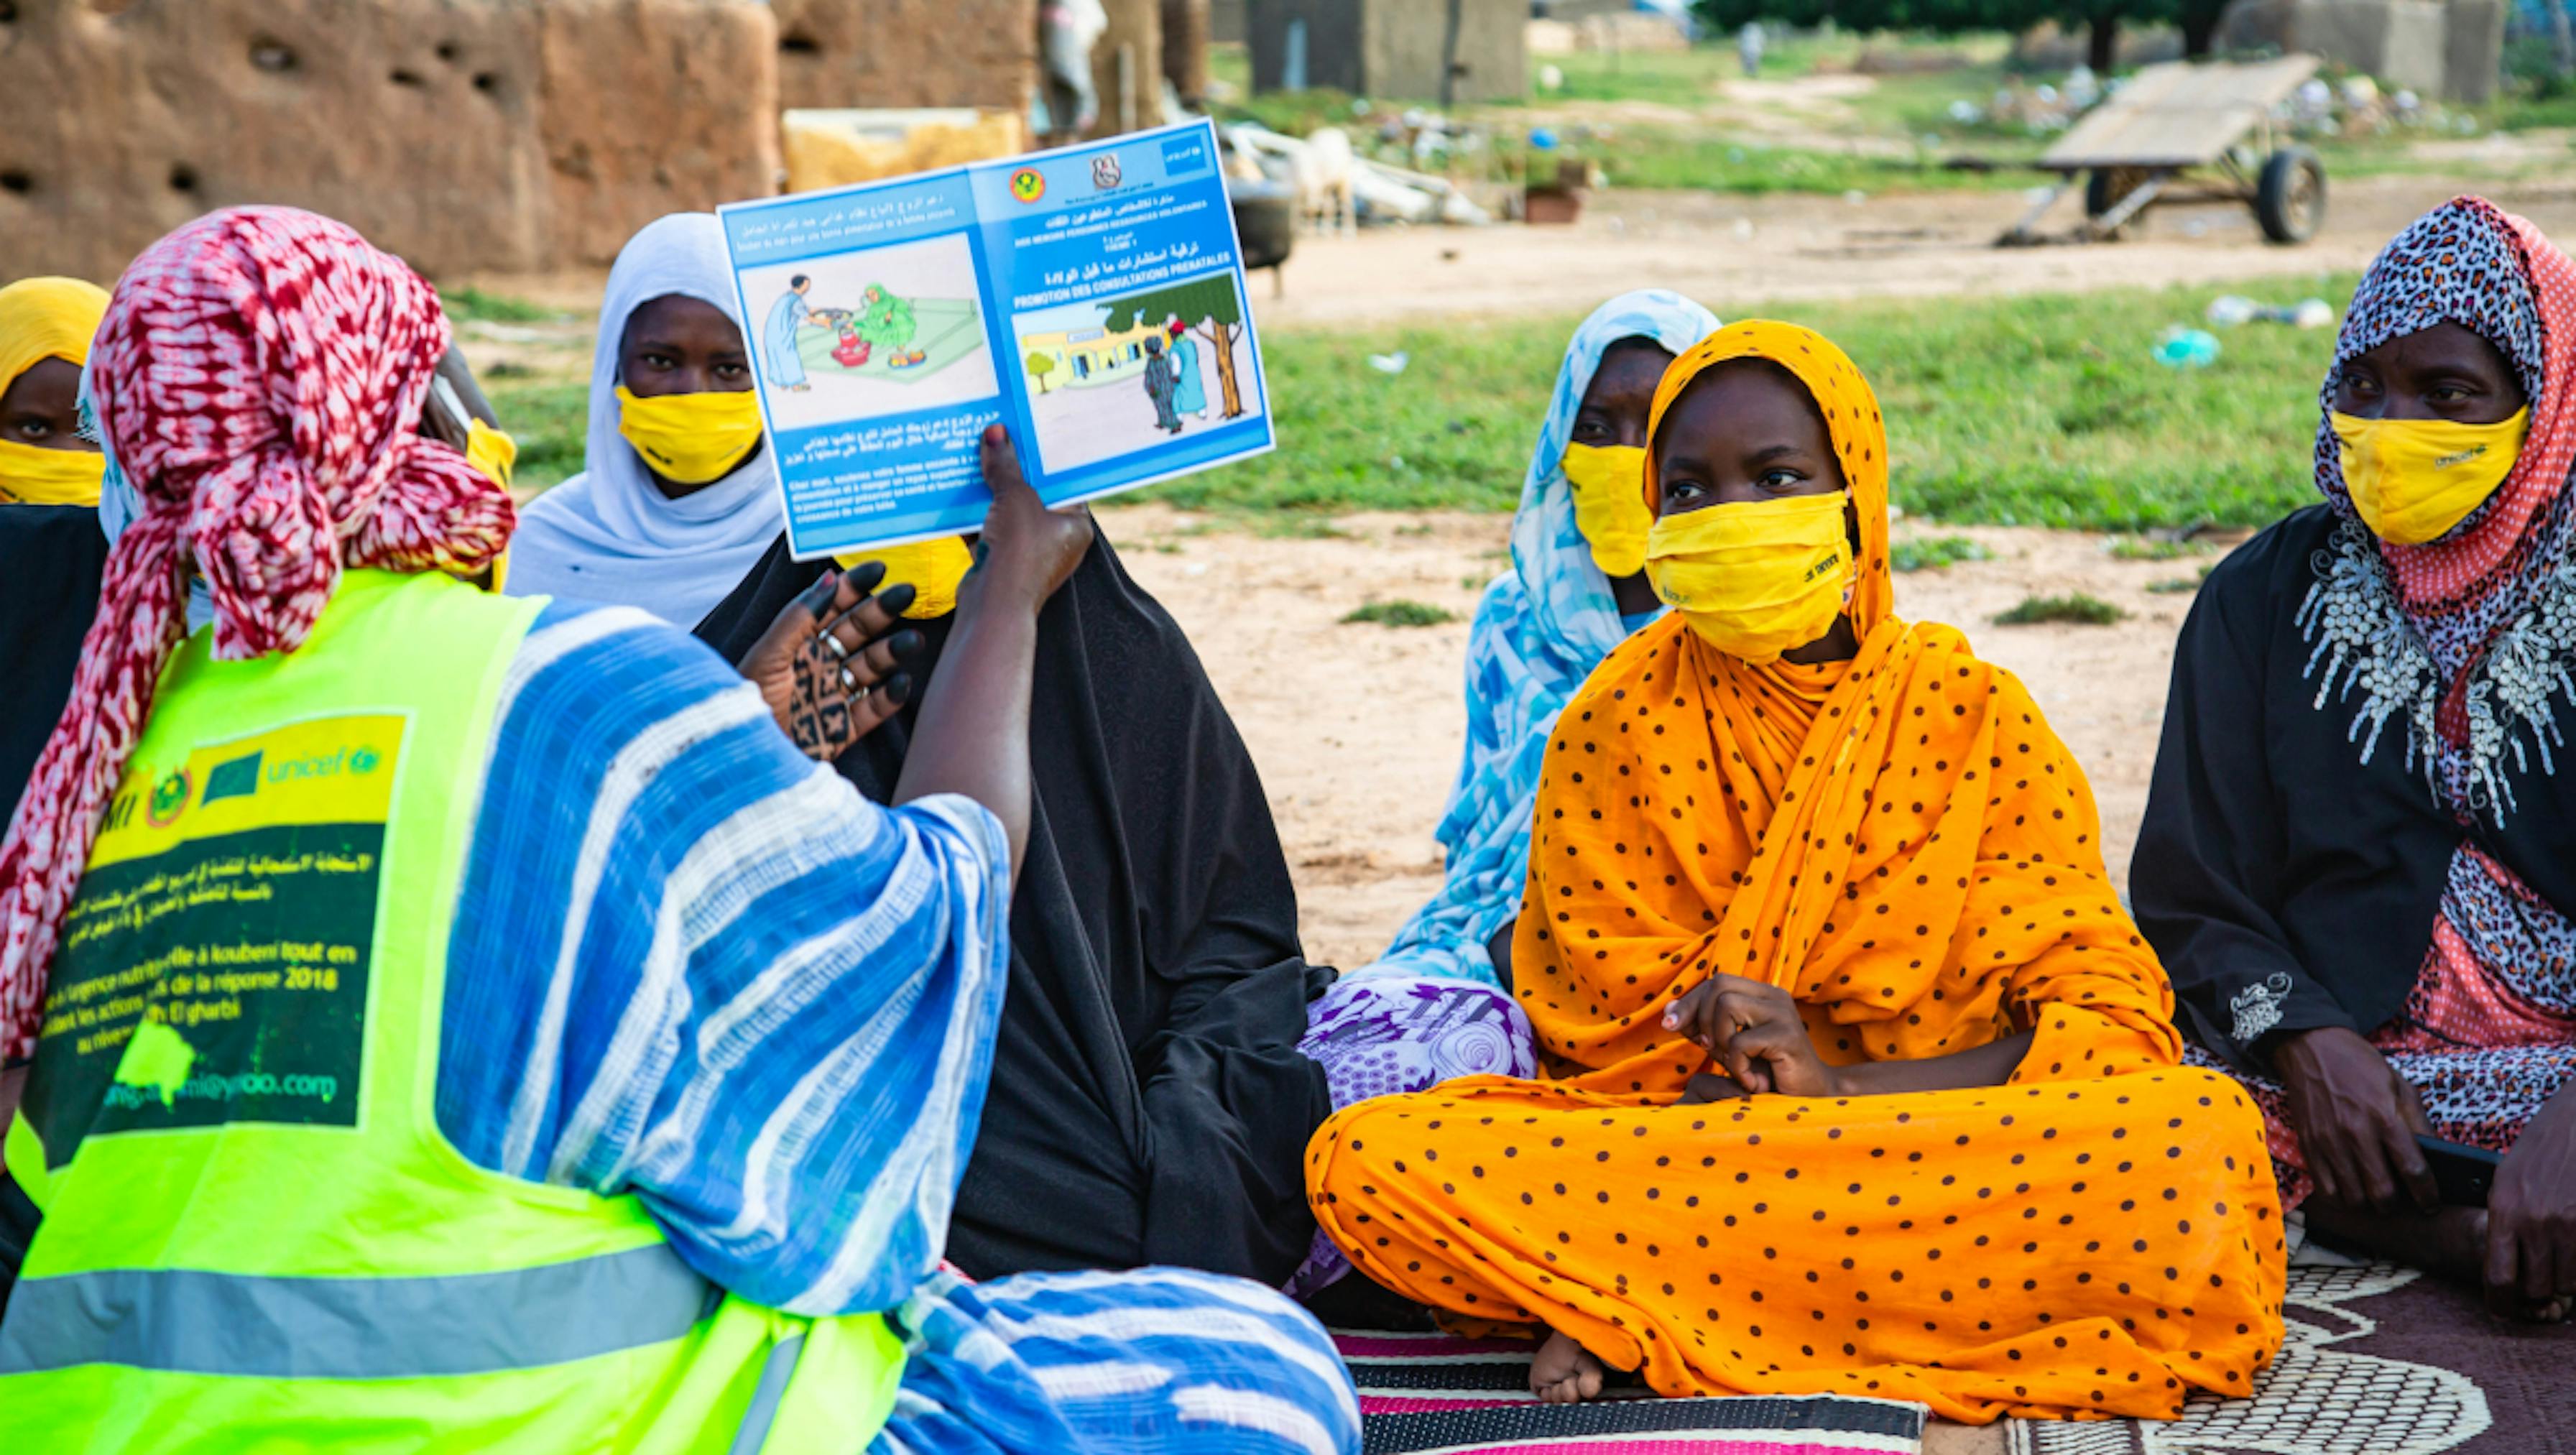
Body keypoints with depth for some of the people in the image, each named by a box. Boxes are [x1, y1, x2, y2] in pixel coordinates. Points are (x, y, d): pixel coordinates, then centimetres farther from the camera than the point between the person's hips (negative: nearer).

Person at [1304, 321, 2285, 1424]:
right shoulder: (1615, 725, 4)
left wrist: (1841, 1085, -19)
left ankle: (1642, 1312, -23)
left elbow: (2109, 1014, -5)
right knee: (1364, 1164, -24)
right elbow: (1595, 1033, 4)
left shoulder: (1971, 714, 1)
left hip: (1935, 1143, 0)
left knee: (2202, 1135, -32)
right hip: (1672, 1144, 0)